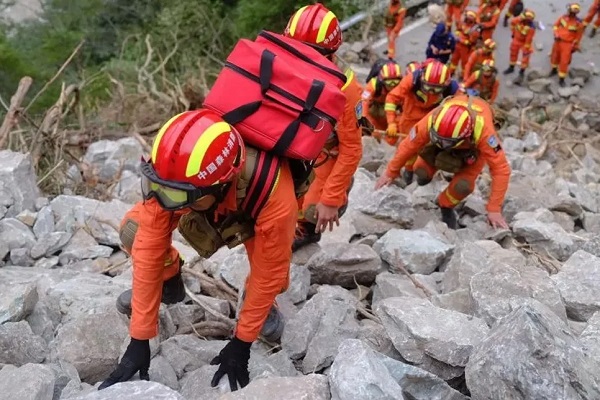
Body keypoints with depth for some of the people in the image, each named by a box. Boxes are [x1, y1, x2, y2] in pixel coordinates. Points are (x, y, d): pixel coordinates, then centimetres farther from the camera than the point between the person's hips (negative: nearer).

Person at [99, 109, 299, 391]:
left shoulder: (275, 197, -46)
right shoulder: (171, 172, -40)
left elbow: (268, 274, -31)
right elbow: (149, 252, -32)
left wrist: (241, 342, -22)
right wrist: (139, 339, -28)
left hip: (256, 214, -2)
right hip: (213, 206, 2)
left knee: (273, 277, -24)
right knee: (134, 233, -17)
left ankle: (261, 303, 13)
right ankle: (169, 285, 14)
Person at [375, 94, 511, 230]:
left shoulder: (483, 131, -47)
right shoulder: (430, 121, -40)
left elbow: (501, 169, -40)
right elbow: (408, 146, -22)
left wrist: (494, 209, -39)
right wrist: (390, 173, -10)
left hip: (474, 145, -2)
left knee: (463, 185, -22)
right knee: (422, 172, -10)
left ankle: (446, 206, 12)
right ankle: (426, 173, 29)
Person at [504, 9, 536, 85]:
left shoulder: (531, 27, -36)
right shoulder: (519, 19, -24)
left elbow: (528, 40, -29)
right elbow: (512, 22, 1)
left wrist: (526, 49, -23)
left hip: (525, 42, -5)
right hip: (516, 39, 5)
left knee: (525, 57, -4)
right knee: (513, 53, 20)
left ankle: (521, 73, 7)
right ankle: (511, 68, 43)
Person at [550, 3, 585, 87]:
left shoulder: (579, 23, -18)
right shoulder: (563, 17, -9)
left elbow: (578, 36, -7)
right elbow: (556, 25, 7)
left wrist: (575, 47, -1)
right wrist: (556, 34, -6)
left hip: (568, 44, -4)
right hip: (558, 41, 4)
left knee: (564, 61, -5)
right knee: (555, 56, 23)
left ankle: (561, 79, 5)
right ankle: (554, 69, 50)